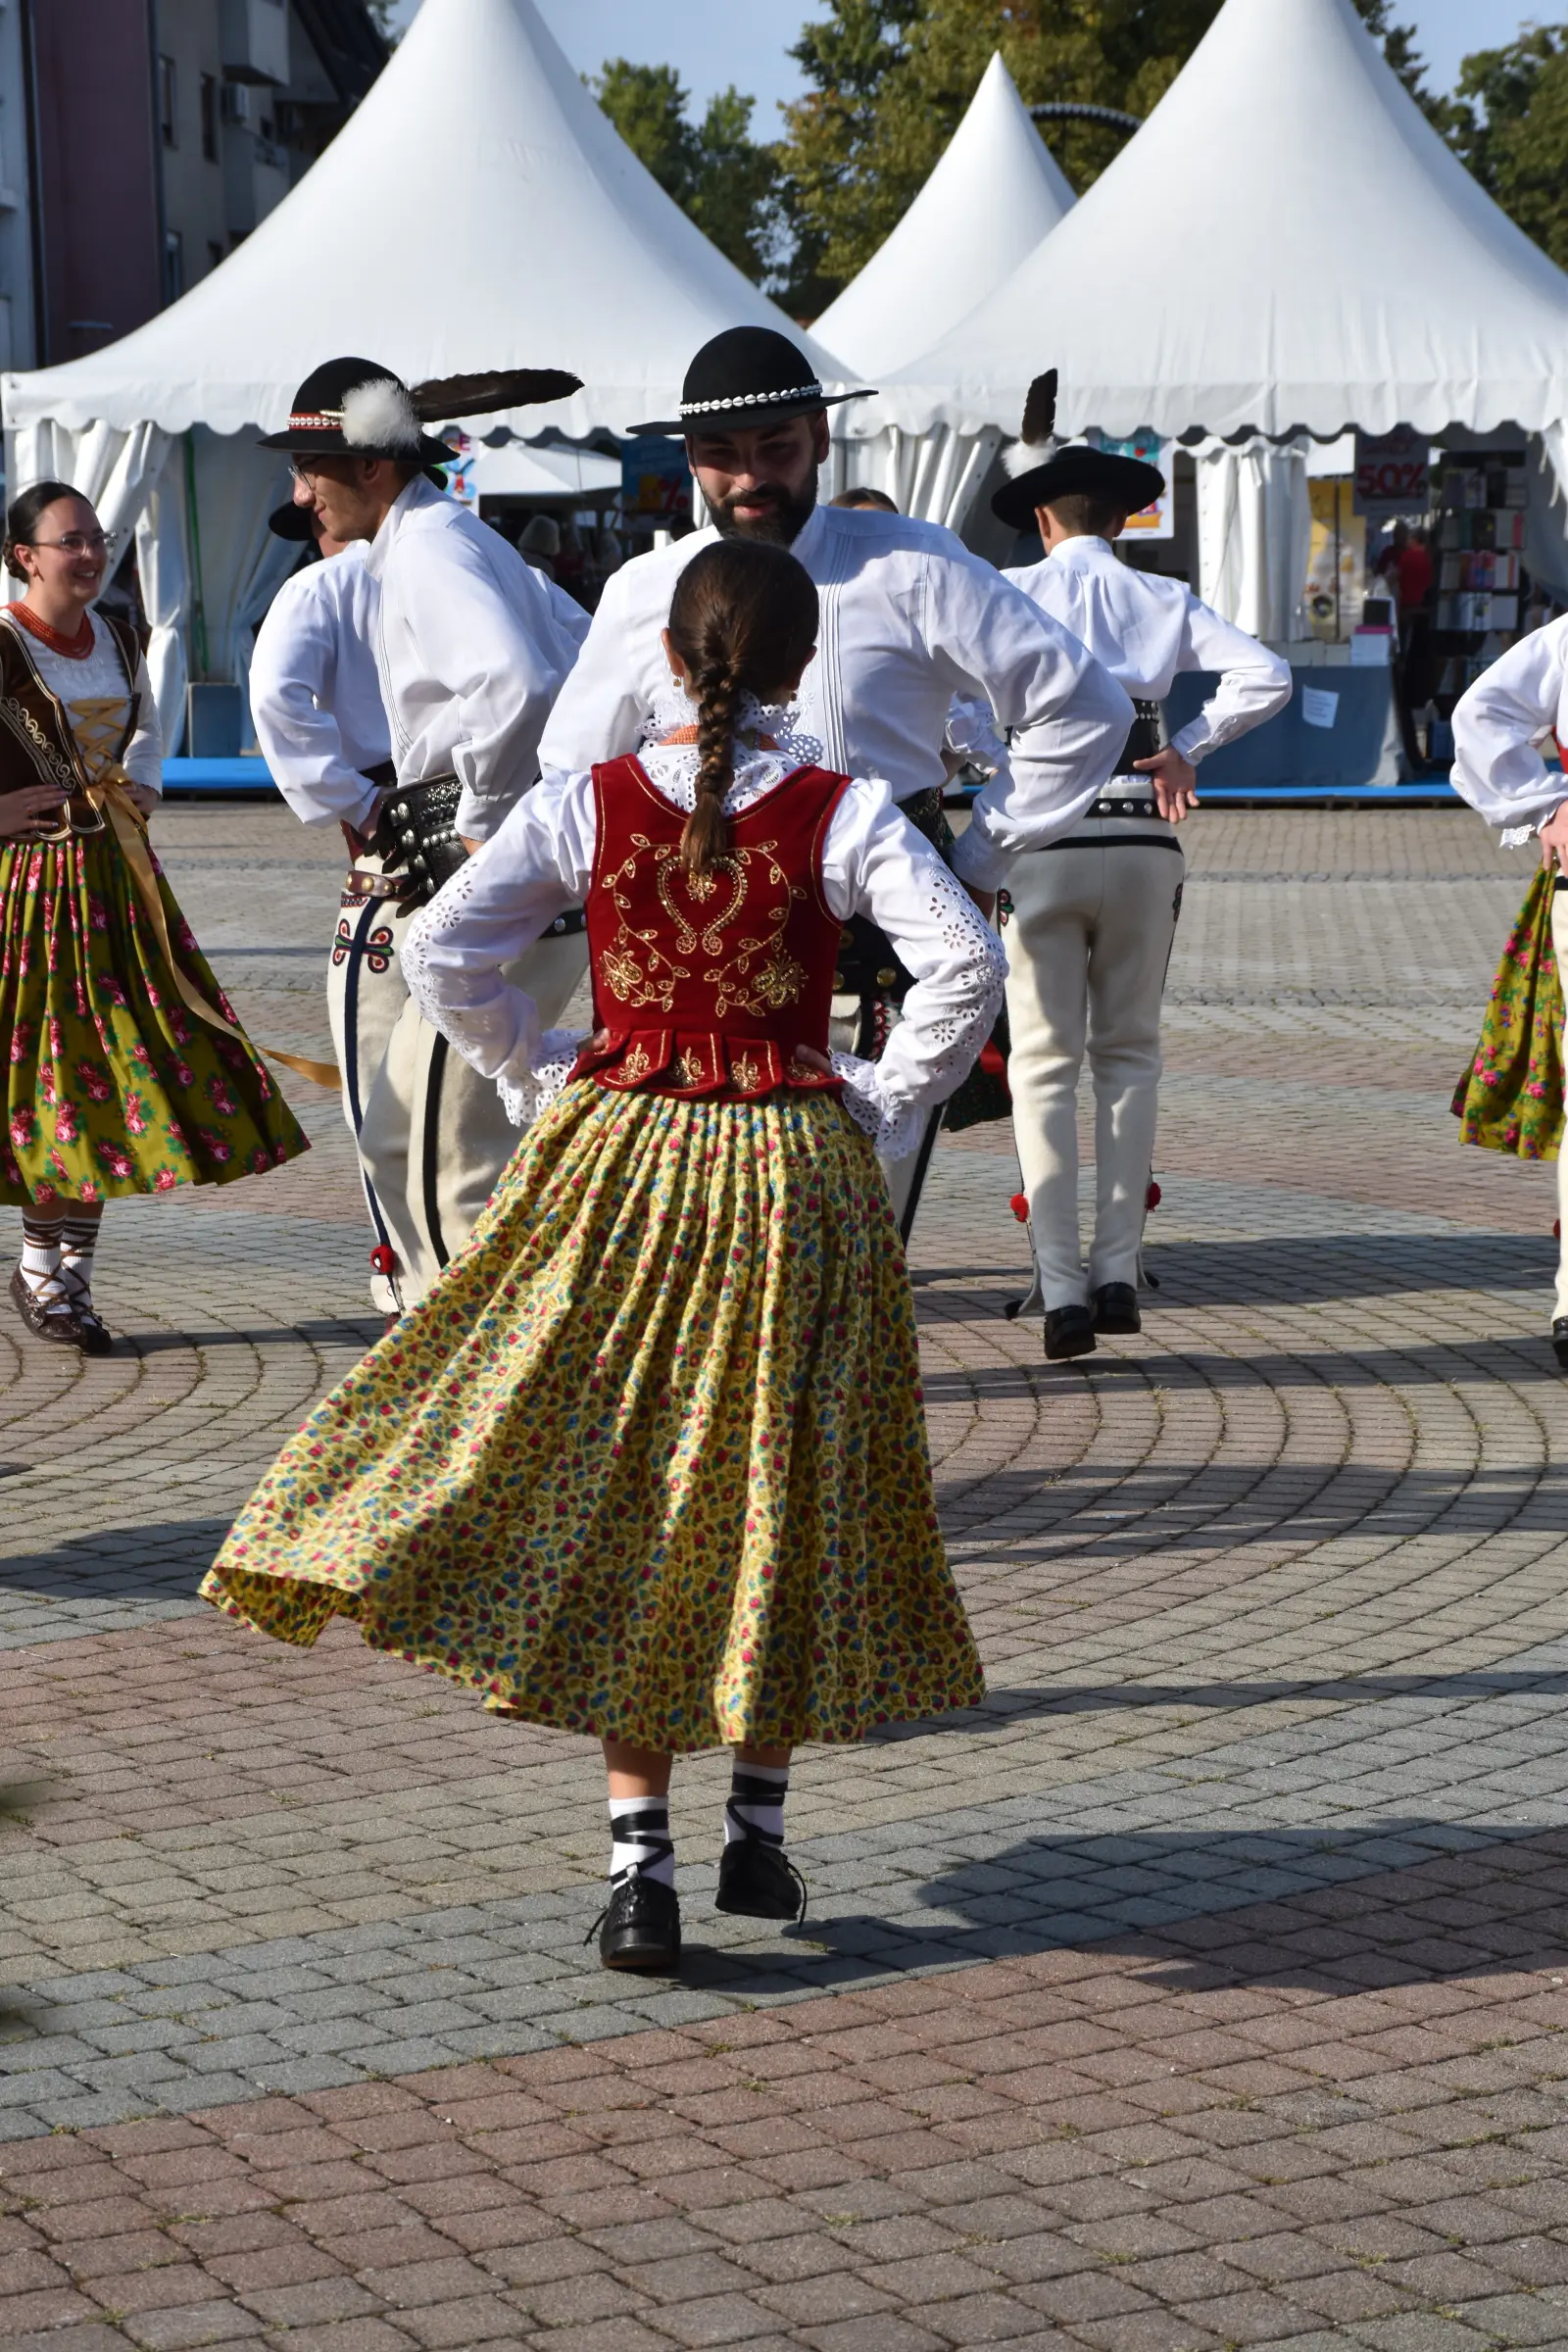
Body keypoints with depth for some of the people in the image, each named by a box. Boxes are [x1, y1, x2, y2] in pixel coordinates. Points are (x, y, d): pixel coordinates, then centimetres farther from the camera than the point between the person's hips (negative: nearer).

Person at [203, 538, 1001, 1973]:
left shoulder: (589, 802, -4)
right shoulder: (845, 814, -8)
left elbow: (442, 950, -6)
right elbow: (967, 963, -17)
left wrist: (535, 1079, 6)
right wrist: (889, 1098, -3)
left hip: (616, 1165, 1)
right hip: (794, 1173, -1)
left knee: (620, 1491, 8)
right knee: (782, 1496, 14)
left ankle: (640, 1864, 4)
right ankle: (759, 1830, 23)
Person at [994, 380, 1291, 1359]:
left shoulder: (1015, 592, 4)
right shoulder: (1167, 600, 9)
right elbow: (1267, 677, -4)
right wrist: (1186, 749, 1)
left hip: (1045, 839, -2)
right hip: (1142, 840, 2)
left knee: (1046, 1063, 2)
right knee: (1130, 1054, 14)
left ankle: (1061, 1287, -5)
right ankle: (1118, 1269, 10)